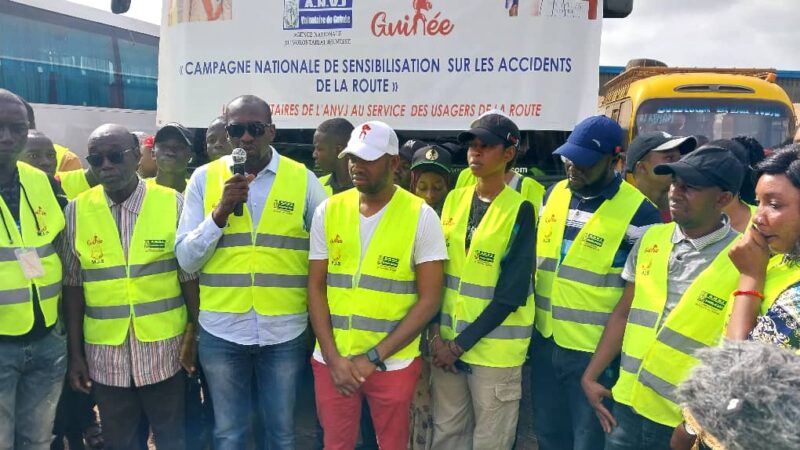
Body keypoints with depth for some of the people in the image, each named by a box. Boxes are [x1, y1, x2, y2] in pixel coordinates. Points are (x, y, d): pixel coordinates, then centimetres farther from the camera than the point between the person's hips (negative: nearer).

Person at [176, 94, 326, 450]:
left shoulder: (303, 179, -3)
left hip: (285, 331, -1)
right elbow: (186, 259, -2)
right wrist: (220, 212, -15)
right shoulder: (204, 178, 0)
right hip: (221, 330, 1)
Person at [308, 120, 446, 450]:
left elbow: (429, 300, -8)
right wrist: (333, 357, -6)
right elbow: (316, 287, 4)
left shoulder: (421, 216, -8)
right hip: (332, 360, 2)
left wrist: (373, 358, -11)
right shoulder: (328, 211, 1)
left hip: (392, 363, -2)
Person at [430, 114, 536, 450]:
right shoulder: (454, 200, 4)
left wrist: (461, 344, -13)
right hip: (447, 340, 5)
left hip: (494, 346, -4)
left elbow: (511, 294, -14)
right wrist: (436, 331, -4)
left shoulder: (520, 210, -11)